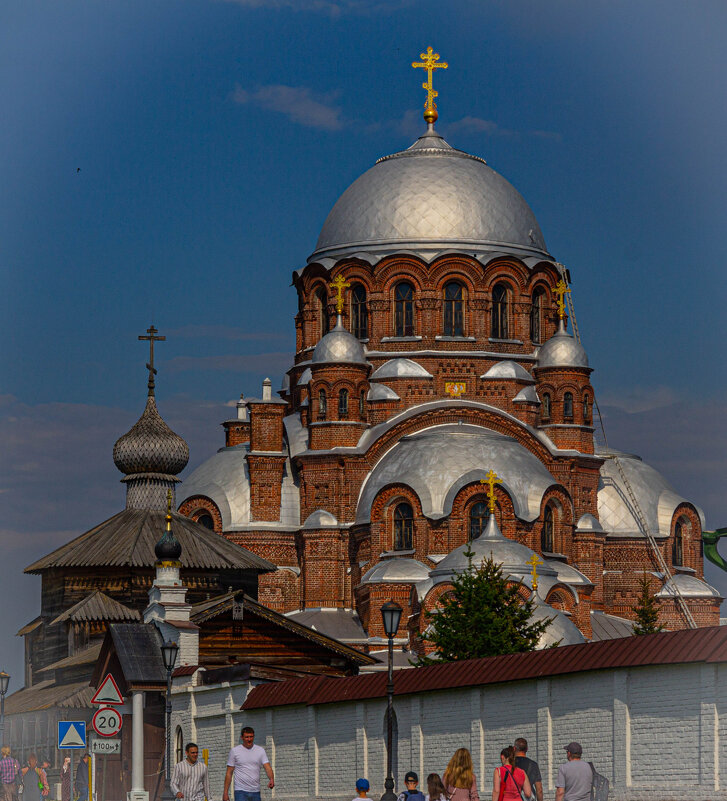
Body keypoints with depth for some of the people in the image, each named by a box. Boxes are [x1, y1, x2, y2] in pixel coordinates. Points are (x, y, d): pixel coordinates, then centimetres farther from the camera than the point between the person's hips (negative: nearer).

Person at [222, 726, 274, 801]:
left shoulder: (260, 751, 6)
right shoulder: (234, 751, 0)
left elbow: (267, 767, -5)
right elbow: (229, 773, 2)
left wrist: (271, 779, -27)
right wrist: (225, 792, -3)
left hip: (255, 792, 3)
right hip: (240, 792, -3)